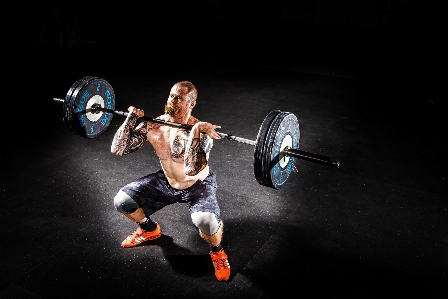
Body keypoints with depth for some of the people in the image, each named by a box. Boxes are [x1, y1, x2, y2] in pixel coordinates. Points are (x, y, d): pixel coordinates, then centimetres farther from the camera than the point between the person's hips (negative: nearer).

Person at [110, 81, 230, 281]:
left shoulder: (200, 131, -29)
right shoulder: (152, 125, -14)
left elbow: (192, 170, -46)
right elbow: (117, 149, -14)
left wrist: (195, 131, -48)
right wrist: (132, 118, -19)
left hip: (198, 186, -5)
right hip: (165, 182, 5)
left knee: (205, 221, -36)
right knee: (121, 201, -8)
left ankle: (216, 251, 2)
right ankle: (150, 230, 24)